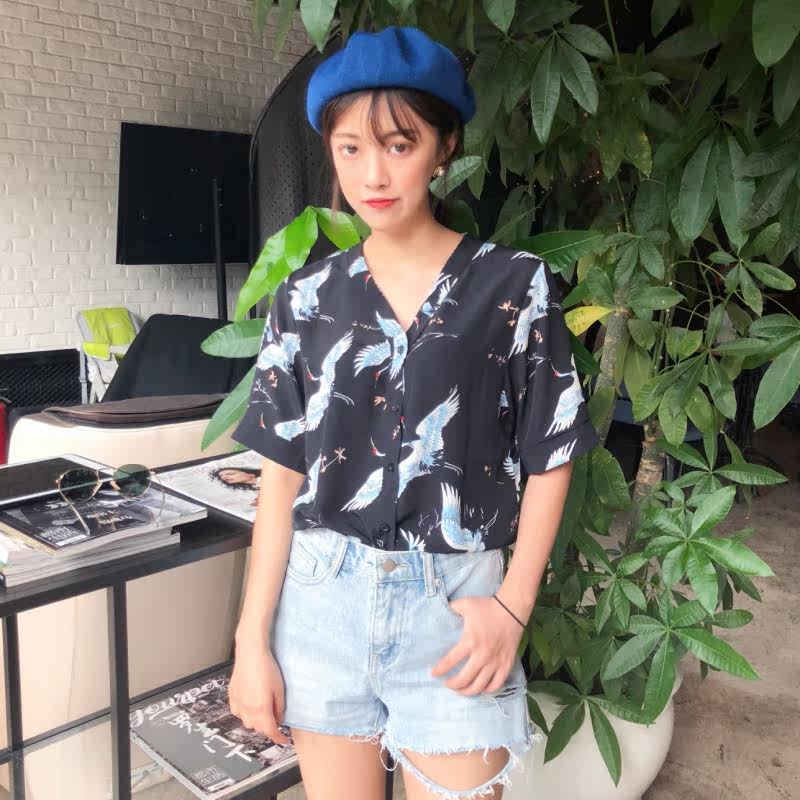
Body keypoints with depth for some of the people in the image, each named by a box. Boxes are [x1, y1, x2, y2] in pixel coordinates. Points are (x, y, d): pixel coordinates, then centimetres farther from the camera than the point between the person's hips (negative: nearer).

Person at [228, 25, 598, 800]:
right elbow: (281, 476, 1)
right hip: (321, 600, 3)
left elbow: (549, 459, 0)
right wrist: (253, 638, -1)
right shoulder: (305, 299, 1)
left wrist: (513, 605, -10)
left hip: (454, 606, -2)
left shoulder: (516, 287, -4)